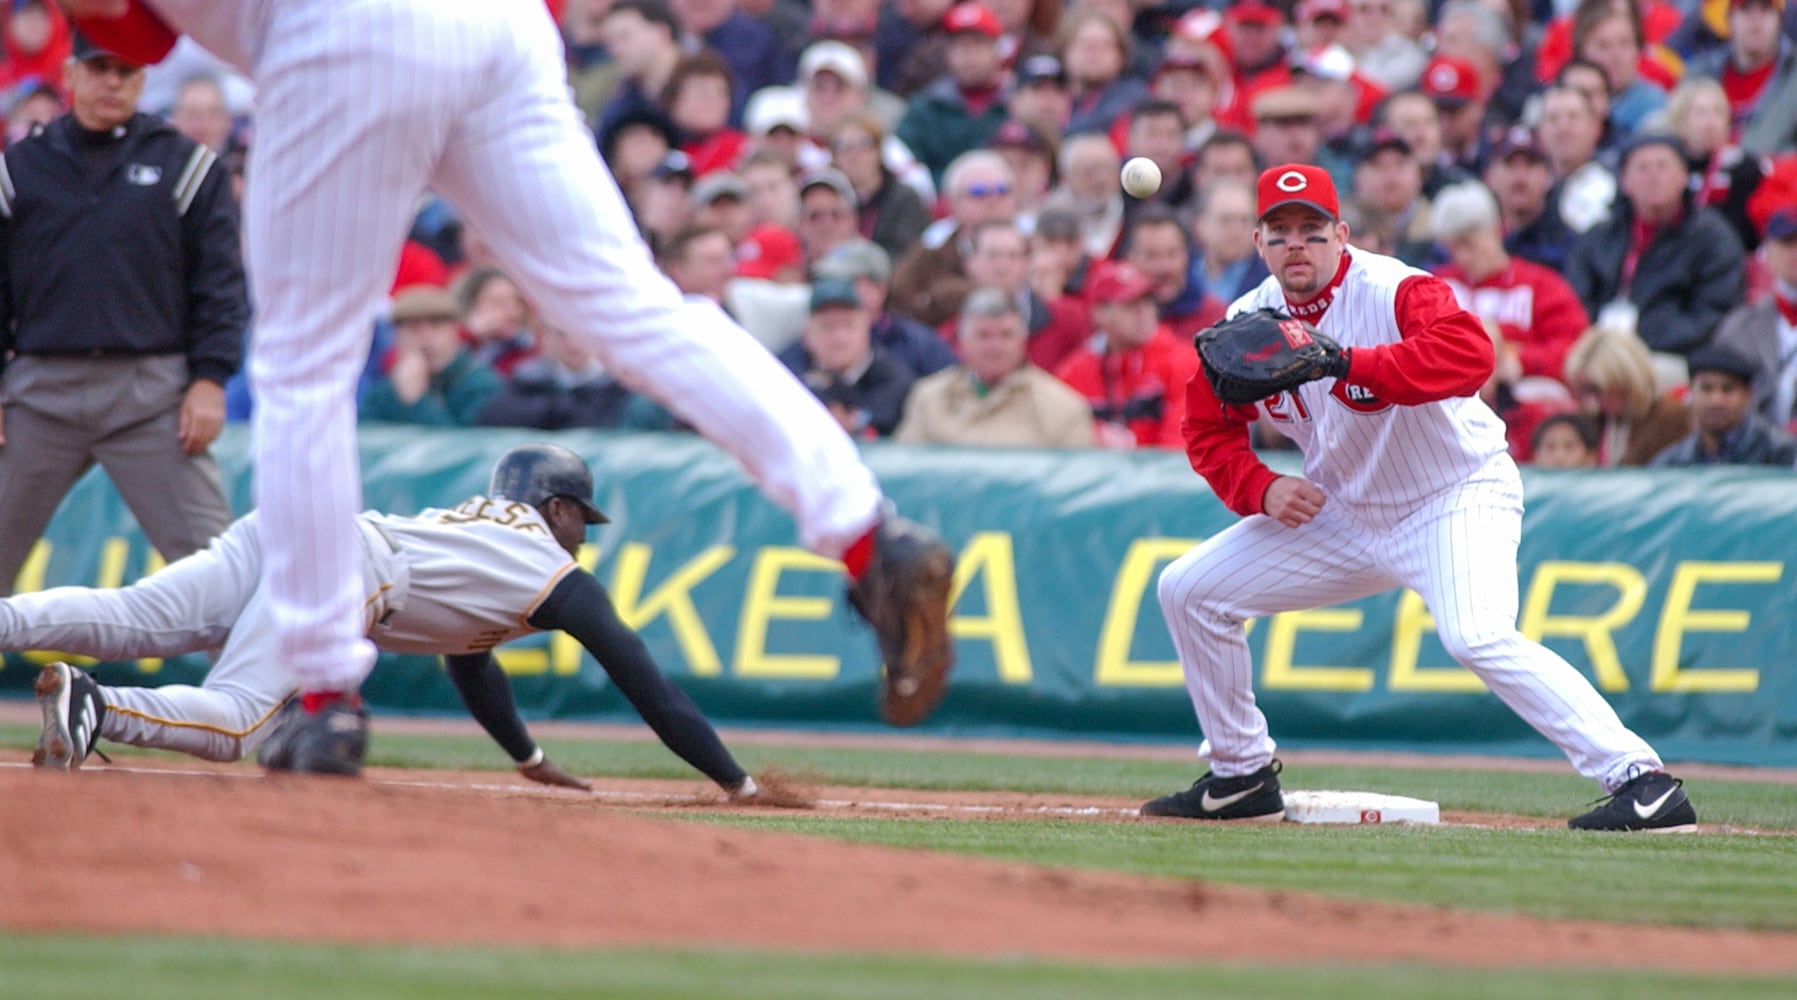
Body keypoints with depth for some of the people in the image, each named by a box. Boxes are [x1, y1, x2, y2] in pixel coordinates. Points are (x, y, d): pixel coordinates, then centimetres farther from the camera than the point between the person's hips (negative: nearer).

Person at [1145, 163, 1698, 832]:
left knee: (1477, 636, -33)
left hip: (1459, 495, -7)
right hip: (1343, 513, 7)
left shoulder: (1393, 292, -23)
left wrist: (1344, 362, -44)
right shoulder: (1247, 323, -4)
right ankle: (1242, 778, 18)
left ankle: (1641, 781, -31)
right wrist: (1262, 489, -13)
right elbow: (1210, 431, 7)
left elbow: (1470, 354, -42)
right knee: (1189, 589, 4)